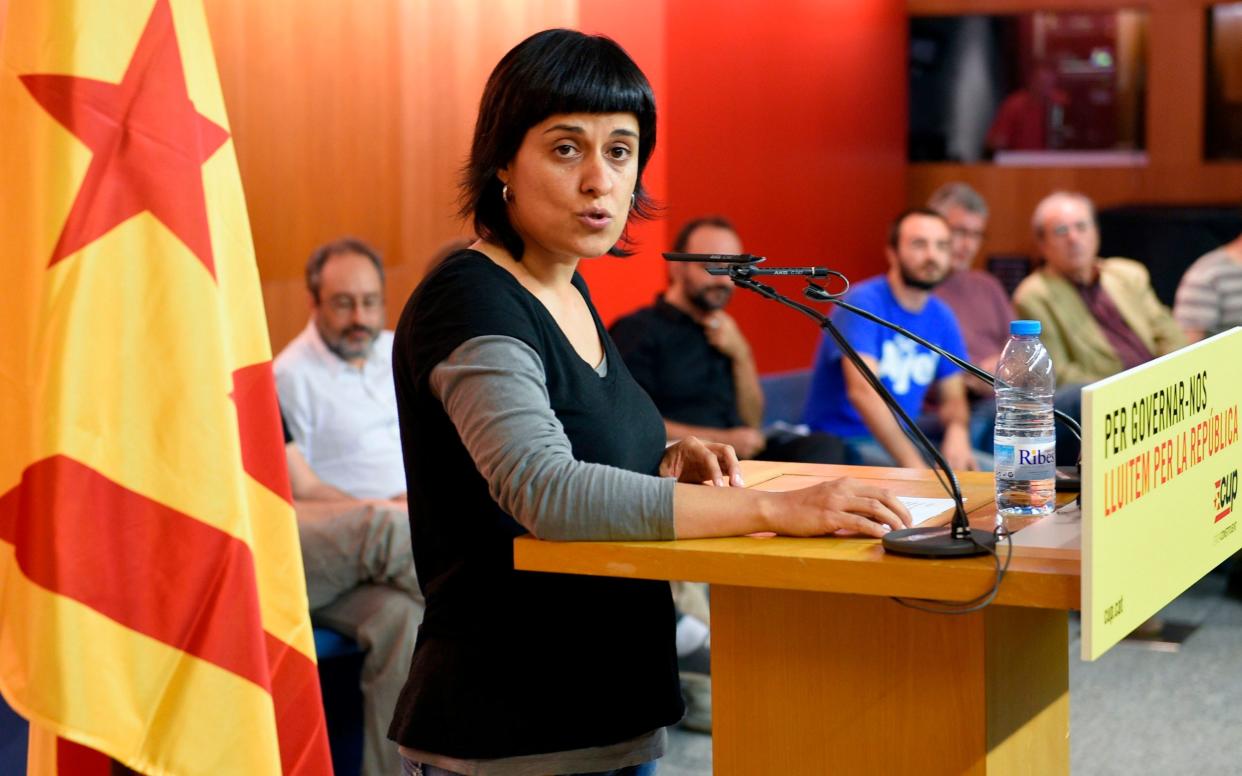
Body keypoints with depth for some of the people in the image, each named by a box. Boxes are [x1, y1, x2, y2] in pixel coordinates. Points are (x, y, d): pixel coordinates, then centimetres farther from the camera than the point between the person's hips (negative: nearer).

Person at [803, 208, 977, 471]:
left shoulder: (941, 317, 9)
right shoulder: (863, 302, -14)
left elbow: (953, 398, 12)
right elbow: (863, 391, -27)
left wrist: (956, 431, -14)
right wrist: (916, 468, -33)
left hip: (901, 440, 7)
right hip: (843, 443, -7)